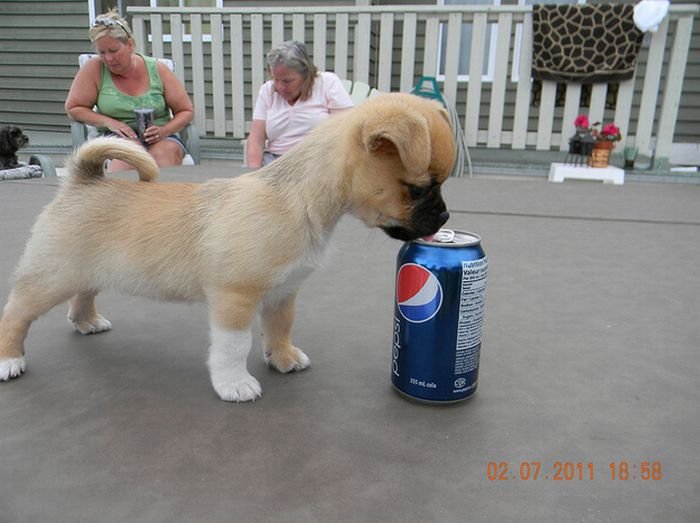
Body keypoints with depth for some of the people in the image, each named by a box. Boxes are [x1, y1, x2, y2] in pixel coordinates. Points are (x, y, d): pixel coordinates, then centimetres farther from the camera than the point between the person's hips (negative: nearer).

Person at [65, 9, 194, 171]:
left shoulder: (158, 70, 4)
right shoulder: (94, 68, 2)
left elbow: (186, 111, 6)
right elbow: (73, 108, 5)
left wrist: (164, 131, -12)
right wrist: (109, 122, -11)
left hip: (160, 139, 0)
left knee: (166, 152, -36)